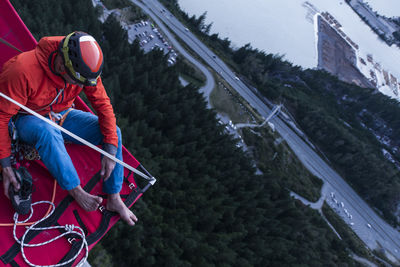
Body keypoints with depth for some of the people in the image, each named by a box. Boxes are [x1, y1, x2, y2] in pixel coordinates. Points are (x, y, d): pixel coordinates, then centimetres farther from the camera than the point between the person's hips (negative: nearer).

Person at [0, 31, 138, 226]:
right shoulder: (22, 71, -34)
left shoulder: (85, 68, -20)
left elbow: (103, 104, -11)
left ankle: (114, 199, -6)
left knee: (113, 132, -14)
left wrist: (110, 151, -18)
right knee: (47, 130, -41)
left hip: (62, 116, 5)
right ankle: (75, 190, -23)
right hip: (28, 120, -4)